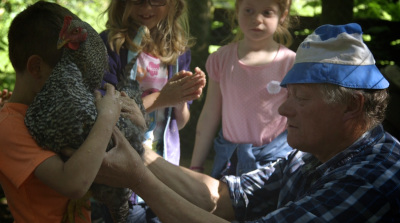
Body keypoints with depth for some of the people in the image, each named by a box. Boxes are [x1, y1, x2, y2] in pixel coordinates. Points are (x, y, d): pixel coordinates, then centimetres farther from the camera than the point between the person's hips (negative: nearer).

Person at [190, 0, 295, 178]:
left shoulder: (291, 63, -5)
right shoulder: (222, 58, 2)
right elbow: (209, 116, 8)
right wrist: (196, 167, 10)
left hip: (274, 158, -2)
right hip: (228, 159, 2)